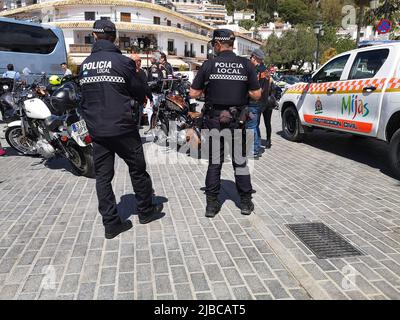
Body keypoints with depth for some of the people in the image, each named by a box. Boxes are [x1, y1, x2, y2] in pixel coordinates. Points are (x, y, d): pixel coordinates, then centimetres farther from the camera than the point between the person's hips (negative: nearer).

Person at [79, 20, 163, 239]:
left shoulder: (85, 65, 6)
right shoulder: (123, 62, -9)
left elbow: (85, 95, 13)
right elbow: (139, 93, -2)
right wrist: (135, 100, 20)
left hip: (96, 129, 4)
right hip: (122, 127, -4)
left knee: (102, 175, 9)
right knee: (137, 169, 12)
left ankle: (111, 223, 11)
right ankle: (146, 211, 25)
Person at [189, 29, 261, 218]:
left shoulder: (209, 65, -5)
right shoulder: (246, 65, -2)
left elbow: (194, 94, -5)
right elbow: (256, 95, -2)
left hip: (214, 119, -1)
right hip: (237, 119, 1)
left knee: (214, 162, 9)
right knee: (240, 161, 11)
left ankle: (212, 204, 13)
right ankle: (245, 202, 18)